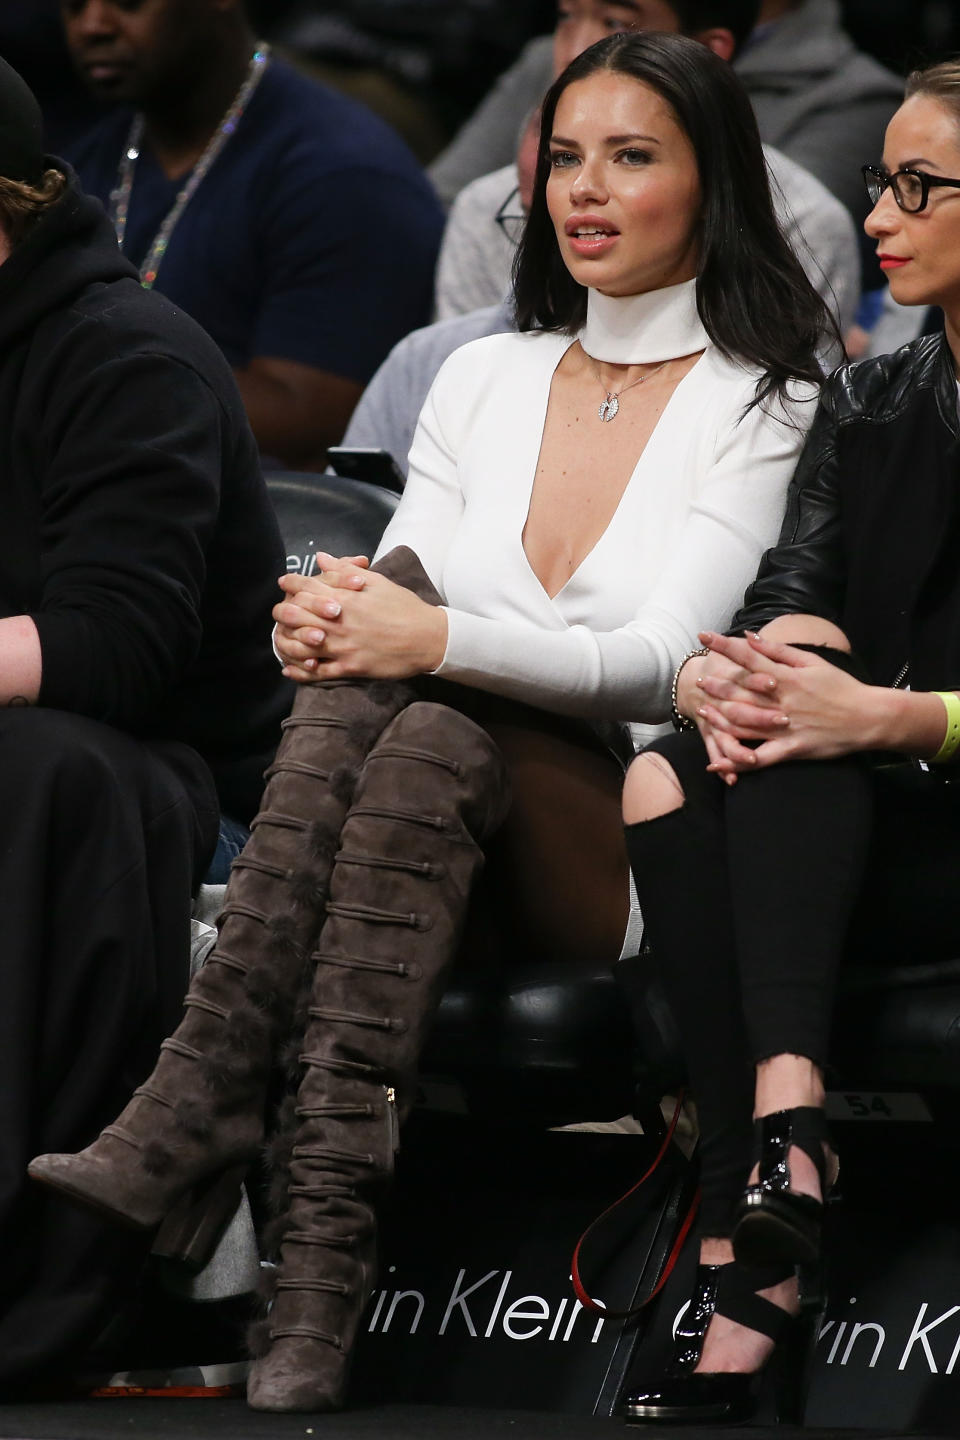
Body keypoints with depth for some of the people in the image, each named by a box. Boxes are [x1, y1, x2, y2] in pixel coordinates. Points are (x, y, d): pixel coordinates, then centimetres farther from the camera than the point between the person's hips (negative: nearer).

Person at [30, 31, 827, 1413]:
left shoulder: (766, 405, 0)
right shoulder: (483, 378, 17)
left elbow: (667, 663, -12)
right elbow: (403, 609, 11)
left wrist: (439, 639, -27)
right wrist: (337, 617, -15)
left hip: (658, 856, -4)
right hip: (446, 834, 4)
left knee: (428, 738, -33)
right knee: (382, 623, -28)